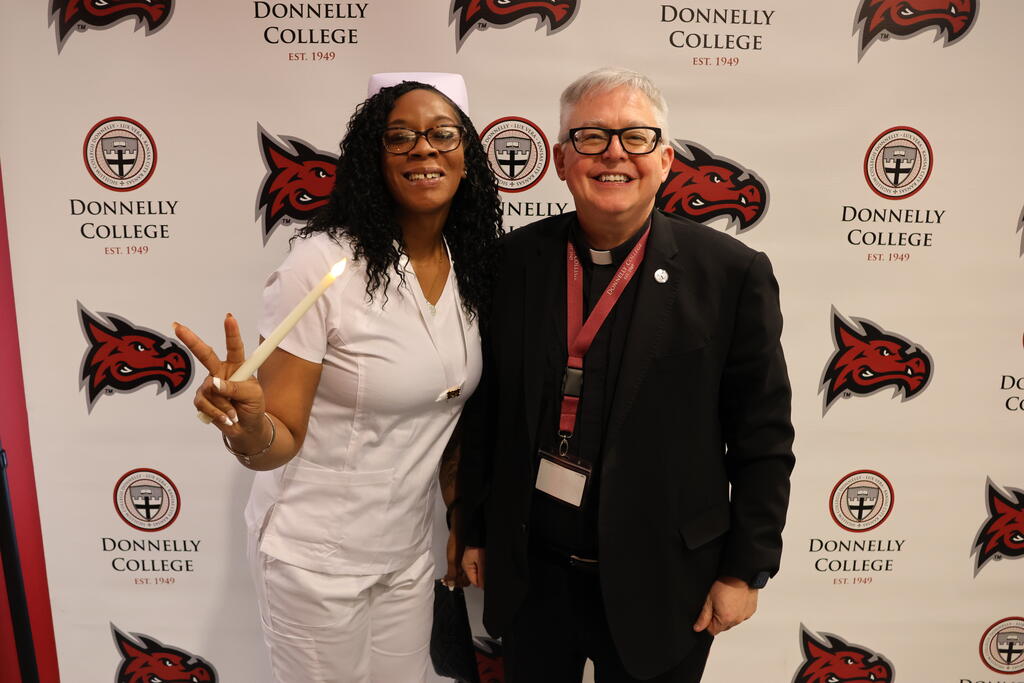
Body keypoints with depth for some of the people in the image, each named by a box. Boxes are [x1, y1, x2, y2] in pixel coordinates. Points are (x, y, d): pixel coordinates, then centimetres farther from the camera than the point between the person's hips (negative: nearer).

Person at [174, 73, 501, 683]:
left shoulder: (471, 266, -3)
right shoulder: (322, 263, -21)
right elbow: (279, 443, -17)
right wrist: (248, 425, -38)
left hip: (409, 550, 5)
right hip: (316, 557, -5)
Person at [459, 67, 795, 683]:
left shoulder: (732, 273, -10)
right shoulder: (514, 260, -4)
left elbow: (763, 437, -6)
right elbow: (485, 411, 3)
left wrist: (745, 569, -4)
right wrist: (475, 533, 7)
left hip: (659, 589, -2)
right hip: (529, 576, 3)